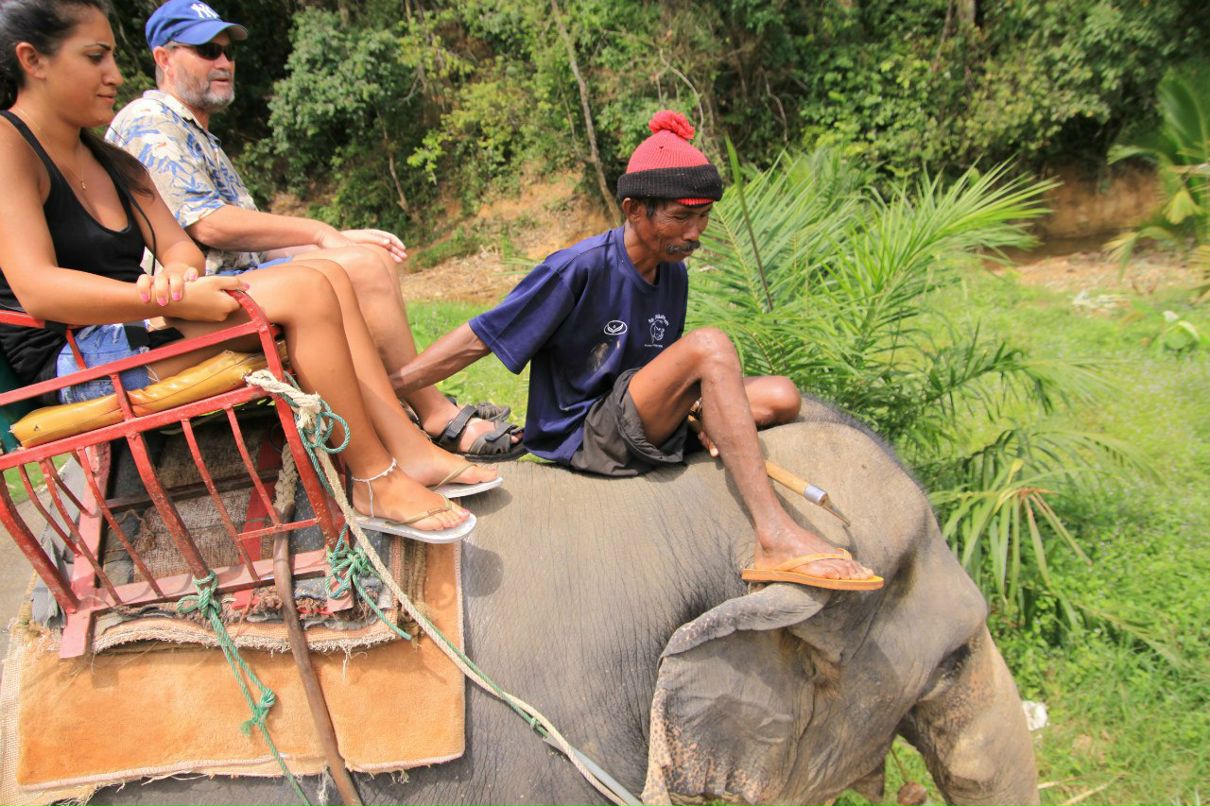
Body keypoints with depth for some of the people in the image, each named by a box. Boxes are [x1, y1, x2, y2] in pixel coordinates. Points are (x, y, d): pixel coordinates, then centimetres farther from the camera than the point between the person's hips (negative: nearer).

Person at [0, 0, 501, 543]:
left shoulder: (108, 159, 20)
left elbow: (180, 247, 8)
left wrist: (176, 274, -16)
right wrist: (176, 299, -29)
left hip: (133, 330, 9)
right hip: (75, 356, -9)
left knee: (327, 277, -5)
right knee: (304, 290, -24)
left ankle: (411, 451, -12)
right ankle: (376, 482, -18)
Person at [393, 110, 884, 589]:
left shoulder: (674, 273, 5)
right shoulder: (581, 269, -17)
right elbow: (476, 341, -16)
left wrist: (699, 406, -4)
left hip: (643, 426, 8)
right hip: (582, 436, -7)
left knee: (781, 397, -4)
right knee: (710, 345, -27)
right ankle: (777, 539, -31)